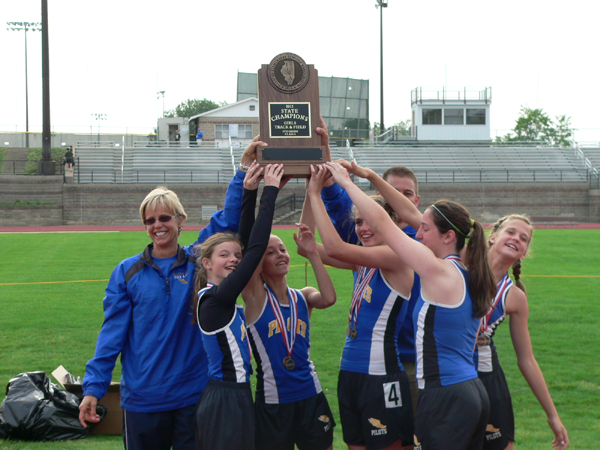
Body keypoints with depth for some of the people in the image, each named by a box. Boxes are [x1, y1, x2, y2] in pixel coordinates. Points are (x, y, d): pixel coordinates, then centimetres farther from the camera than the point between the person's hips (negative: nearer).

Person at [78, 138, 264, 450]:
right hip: (142, 399, 0)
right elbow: (112, 332, -1)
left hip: (194, 396, 0)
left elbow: (228, 219, -7)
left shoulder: (198, 262, 1)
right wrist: (93, 388, -6)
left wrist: (244, 170, -15)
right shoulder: (127, 272, 0)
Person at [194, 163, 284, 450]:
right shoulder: (215, 299, -17)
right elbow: (256, 249, -21)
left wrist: (250, 192, 5)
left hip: (219, 397, 10)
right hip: (228, 402, -10)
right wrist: (270, 192, -15)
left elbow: (246, 244, 9)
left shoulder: (214, 295, 8)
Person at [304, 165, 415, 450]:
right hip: (350, 373, 8)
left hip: (381, 377, -8)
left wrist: (316, 194, -16)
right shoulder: (363, 262, 12)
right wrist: (310, 193, 1)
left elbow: (335, 247, -23)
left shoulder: (396, 257, -13)